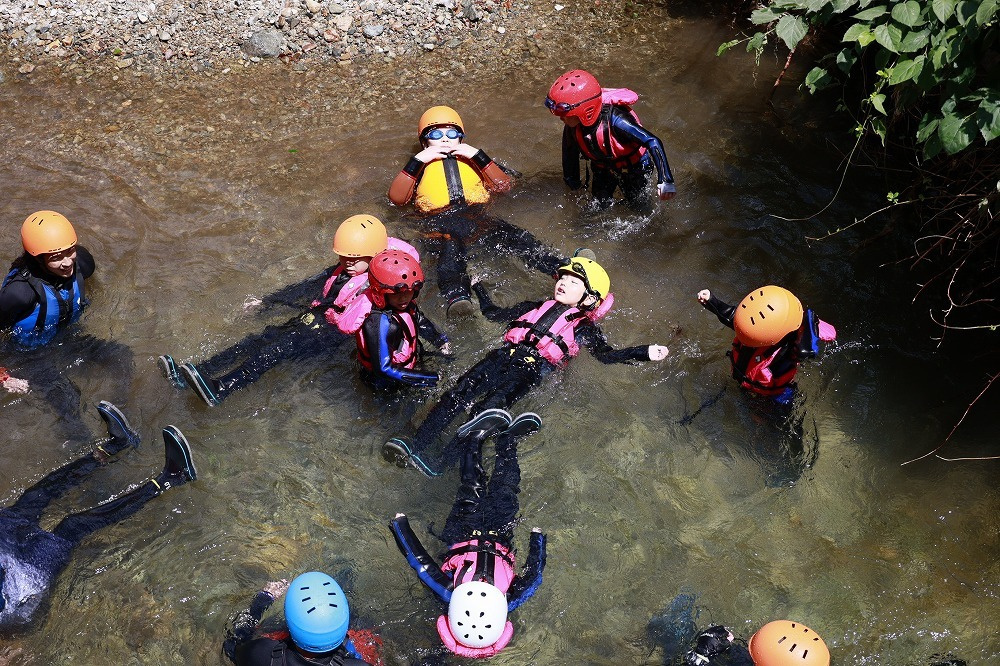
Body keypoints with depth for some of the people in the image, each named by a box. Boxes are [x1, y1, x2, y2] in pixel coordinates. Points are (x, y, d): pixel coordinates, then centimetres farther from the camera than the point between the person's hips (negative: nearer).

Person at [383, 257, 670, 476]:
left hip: (534, 367, -4)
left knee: (491, 406, -31)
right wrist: (478, 288, 51)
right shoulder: (536, 307, 33)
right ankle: (416, 446, -35)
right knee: (460, 392, -23)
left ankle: (444, 459, -47)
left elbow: (606, 354, 8)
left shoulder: (584, 326, 21)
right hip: (505, 355, 4)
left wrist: (645, 352, -4)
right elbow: (494, 314, 40)